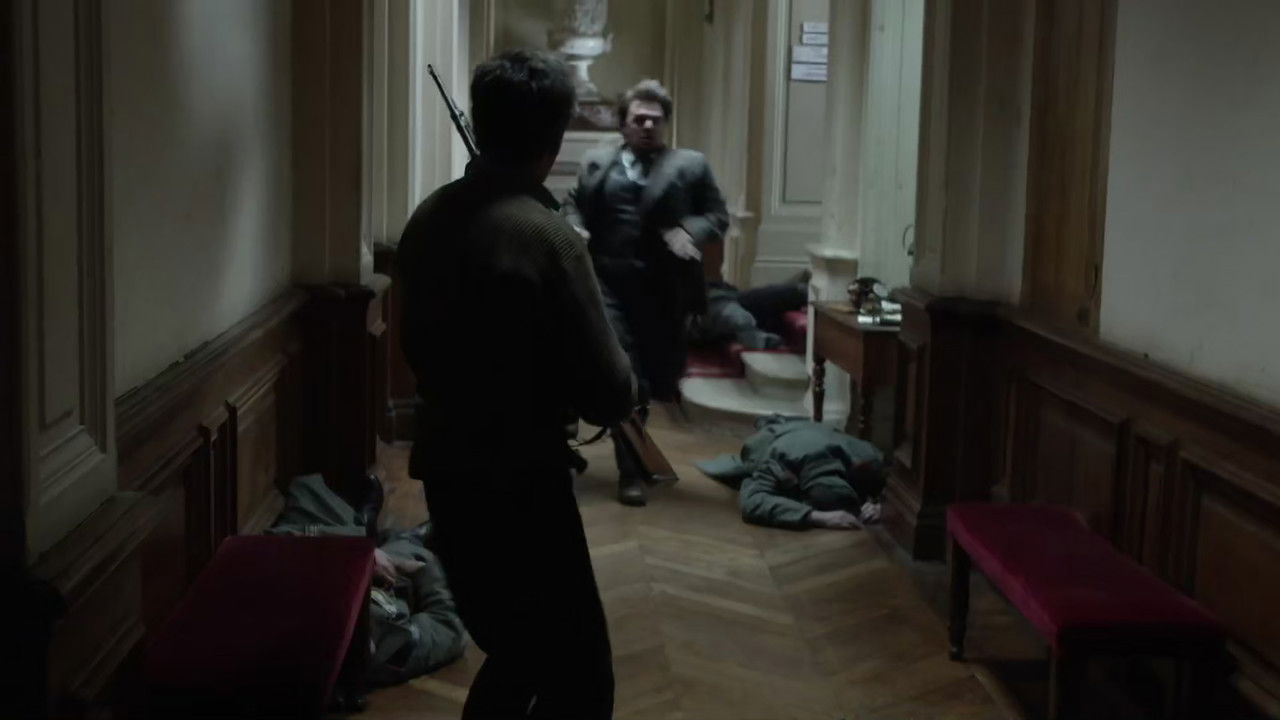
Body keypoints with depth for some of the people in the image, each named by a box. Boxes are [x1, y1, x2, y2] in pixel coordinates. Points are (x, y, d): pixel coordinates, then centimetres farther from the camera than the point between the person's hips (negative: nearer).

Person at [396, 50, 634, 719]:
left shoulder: (428, 218, 1)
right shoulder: (545, 236, -21)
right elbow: (609, 397, -18)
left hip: (446, 471, 8)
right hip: (521, 485, -8)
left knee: (514, 656, 24)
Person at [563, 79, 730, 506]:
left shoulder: (691, 166, 7)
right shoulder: (596, 164, 13)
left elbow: (718, 216, 5)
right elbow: (572, 205, 16)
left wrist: (689, 232, -15)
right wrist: (576, 228, -6)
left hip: (663, 290, 1)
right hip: (608, 283, 0)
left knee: (659, 375, 10)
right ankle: (631, 471, 3)